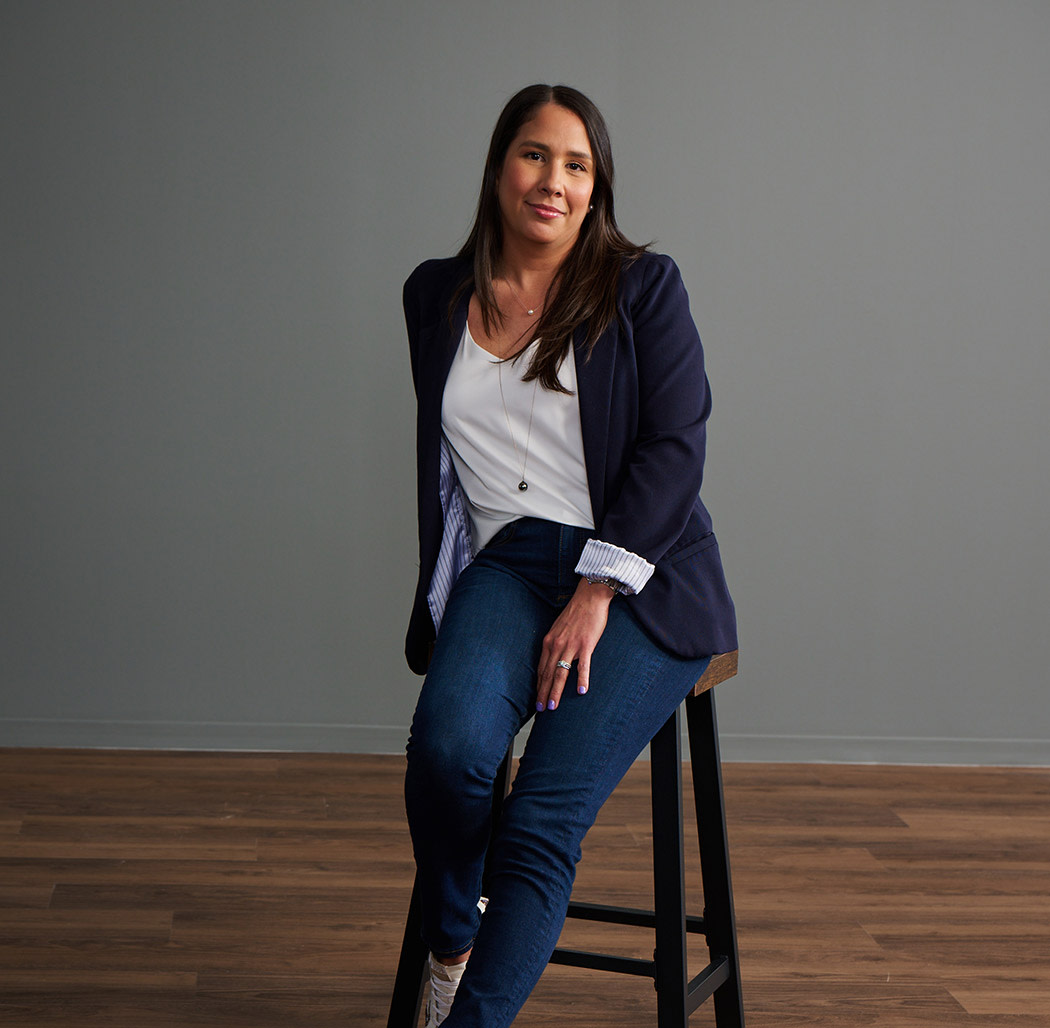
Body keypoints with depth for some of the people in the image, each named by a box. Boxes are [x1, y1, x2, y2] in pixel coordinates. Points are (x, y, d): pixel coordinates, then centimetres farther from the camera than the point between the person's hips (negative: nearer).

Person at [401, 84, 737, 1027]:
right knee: (449, 745, -28)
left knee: (545, 821, -22)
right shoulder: (435, 295, 15)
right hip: (508, 564, 3)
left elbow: (675, 448, -4)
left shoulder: (642, 287, 4)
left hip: (640, 577, -2)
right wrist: (443, 605, 9)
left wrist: (597, 592, -15)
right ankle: (449, 945, 0)